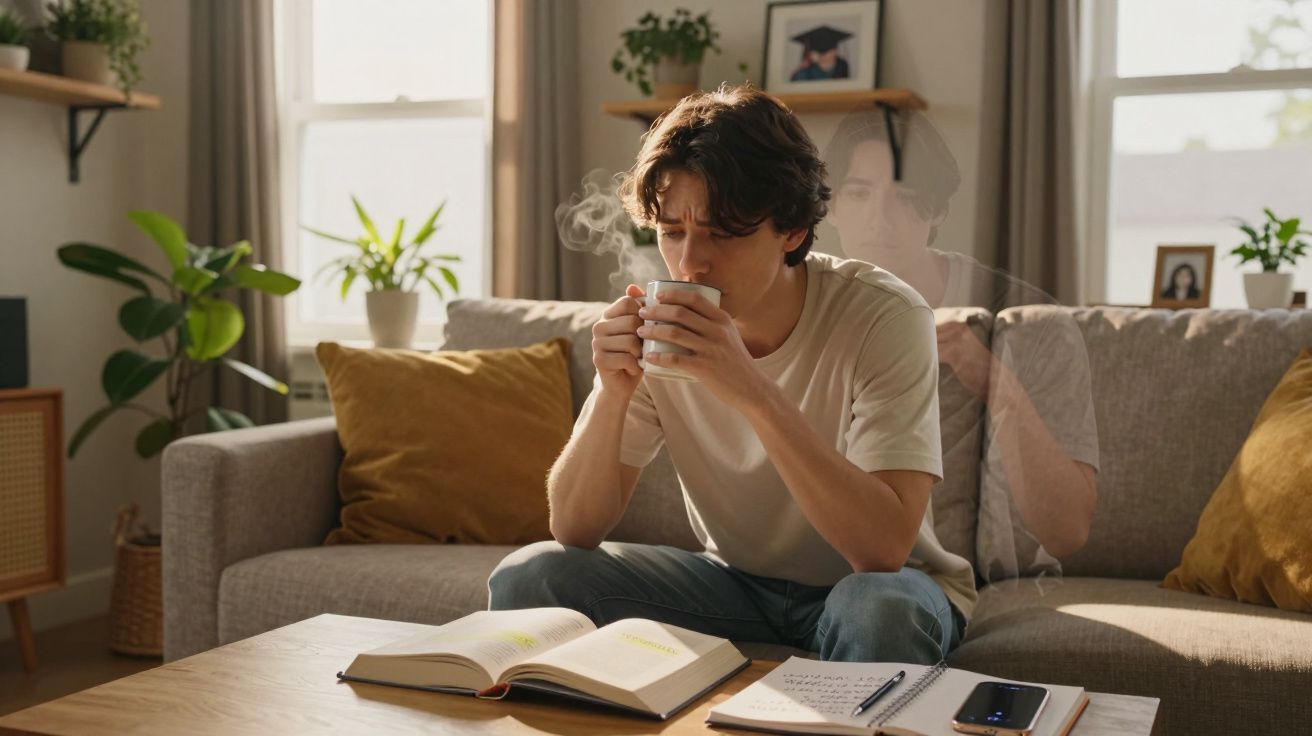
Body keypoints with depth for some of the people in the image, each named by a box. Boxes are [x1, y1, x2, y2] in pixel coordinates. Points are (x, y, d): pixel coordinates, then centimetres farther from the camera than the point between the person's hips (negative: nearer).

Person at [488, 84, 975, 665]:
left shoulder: (886, 317, -23)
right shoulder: (658, 330, -11)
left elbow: (885, 548, -33)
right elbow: (575, 531, -11)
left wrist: (754, 391, -41)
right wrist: (613, 394, -29)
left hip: (880, 581, -3)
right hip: (739, 579, 3)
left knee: (878, 610, -38)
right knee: (524, 578, -15)